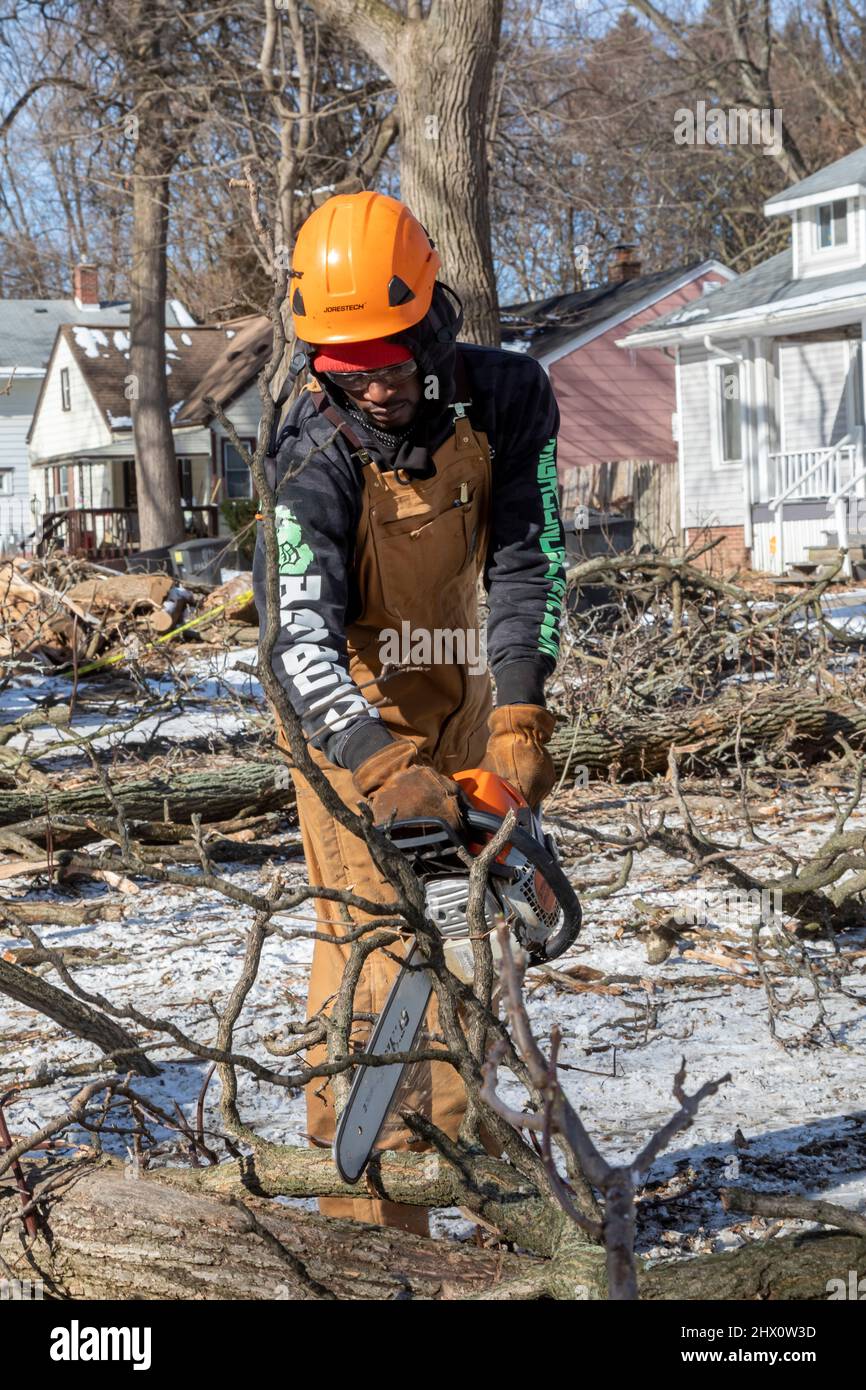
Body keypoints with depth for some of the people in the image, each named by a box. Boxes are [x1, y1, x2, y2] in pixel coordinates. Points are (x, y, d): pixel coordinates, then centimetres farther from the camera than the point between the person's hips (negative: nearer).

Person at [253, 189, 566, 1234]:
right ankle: (365, 1198, -9)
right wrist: (385, 766, -52)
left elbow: (525, 563, -19)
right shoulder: (318, 459, -28)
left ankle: (449, 1137, 27)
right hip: (347, 711, -4)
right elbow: (303, 635, -38)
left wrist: (519, 717, -30)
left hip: (453, 691, 5)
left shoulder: (509, 400, -18)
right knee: (375, 928, -13)